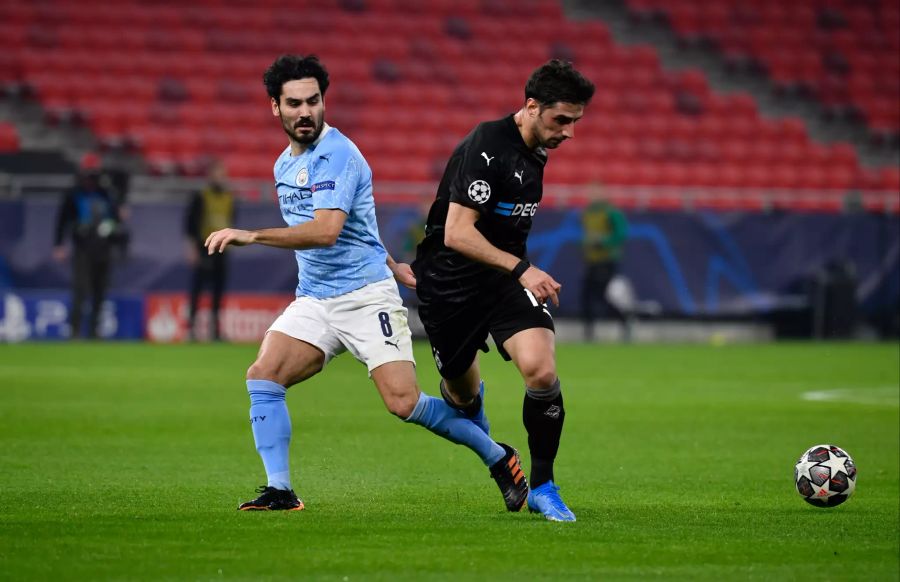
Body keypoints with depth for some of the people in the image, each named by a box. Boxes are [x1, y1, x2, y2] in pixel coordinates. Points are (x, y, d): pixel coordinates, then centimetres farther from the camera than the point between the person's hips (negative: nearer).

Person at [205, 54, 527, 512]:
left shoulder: (338, 156, -15)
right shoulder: (284, 166, 13)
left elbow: (326, 230, -29)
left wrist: (250, 236, -30)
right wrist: (390, 264, 29)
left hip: (366, 297, -8)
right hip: (314, 299, 8)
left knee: (403, 403, -15)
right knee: (262, 376, -14)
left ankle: (498, 459, 4)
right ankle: (279, 490, -9)